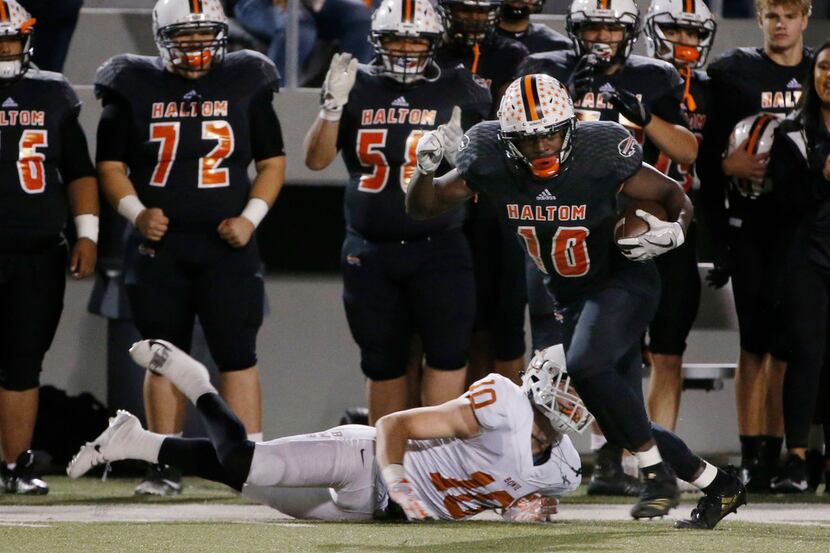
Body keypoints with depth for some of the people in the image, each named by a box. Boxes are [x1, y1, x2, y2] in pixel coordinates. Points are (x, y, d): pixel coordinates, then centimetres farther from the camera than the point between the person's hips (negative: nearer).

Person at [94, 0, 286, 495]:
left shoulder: (244, 86, 5)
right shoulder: (135, 89, 4)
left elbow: (272, 162, 10)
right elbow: (111, 165, 6)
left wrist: (251, 216, -4)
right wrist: (136, 212, -11)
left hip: (226, 244, -1)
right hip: (160, 245, 1)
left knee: (237, 355, -6)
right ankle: (166, 467, 13)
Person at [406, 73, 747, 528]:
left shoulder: (599, 153, -23)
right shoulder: (491, 161, -14)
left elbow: (674, 196, -12)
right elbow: (423, 206, -5)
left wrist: (674, 230, -33)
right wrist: (425, 169, -26)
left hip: (623, 280, -6)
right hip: (570, 298, 6)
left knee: (587, 366, -33)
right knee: (620, 426, 7)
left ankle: (657, 473, -17)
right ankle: (718, 485, 26)